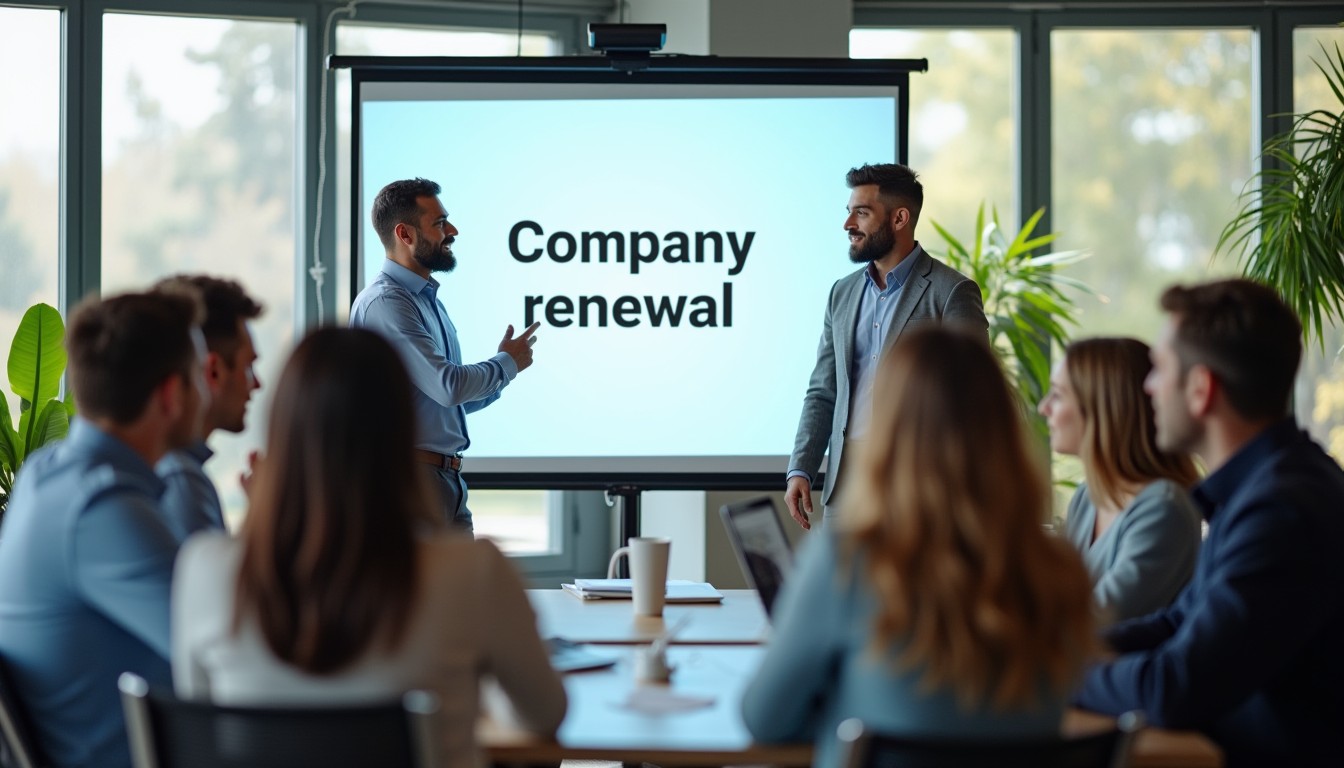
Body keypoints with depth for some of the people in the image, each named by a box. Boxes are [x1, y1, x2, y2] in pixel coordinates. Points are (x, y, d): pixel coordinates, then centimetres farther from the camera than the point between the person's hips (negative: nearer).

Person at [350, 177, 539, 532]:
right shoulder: (384, 303, -14)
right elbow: (448, 385, -21)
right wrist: (507, 363, -4)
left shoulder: (428, 300, 17)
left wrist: (499, 373, 8)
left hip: (448, 477, 10)